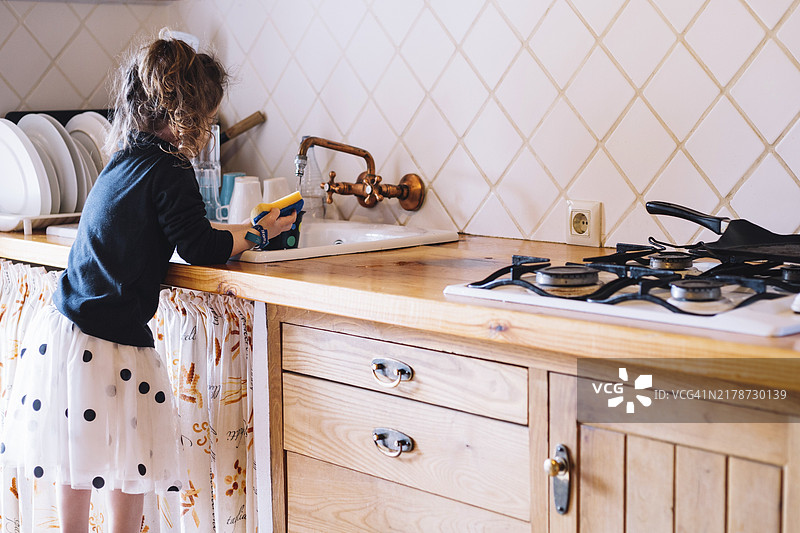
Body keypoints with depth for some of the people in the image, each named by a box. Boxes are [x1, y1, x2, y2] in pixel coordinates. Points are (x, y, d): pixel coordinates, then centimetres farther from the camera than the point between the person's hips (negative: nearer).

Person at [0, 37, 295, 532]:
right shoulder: (169, 170, -14)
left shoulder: (125, 159, 11)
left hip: (64, 326, 9)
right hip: (108, 342, -9)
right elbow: (200, 248, -14)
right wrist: (259, 233, 2)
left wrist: (241, 228, 21)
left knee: (76, 459, 20)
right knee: (129, 469, 6)